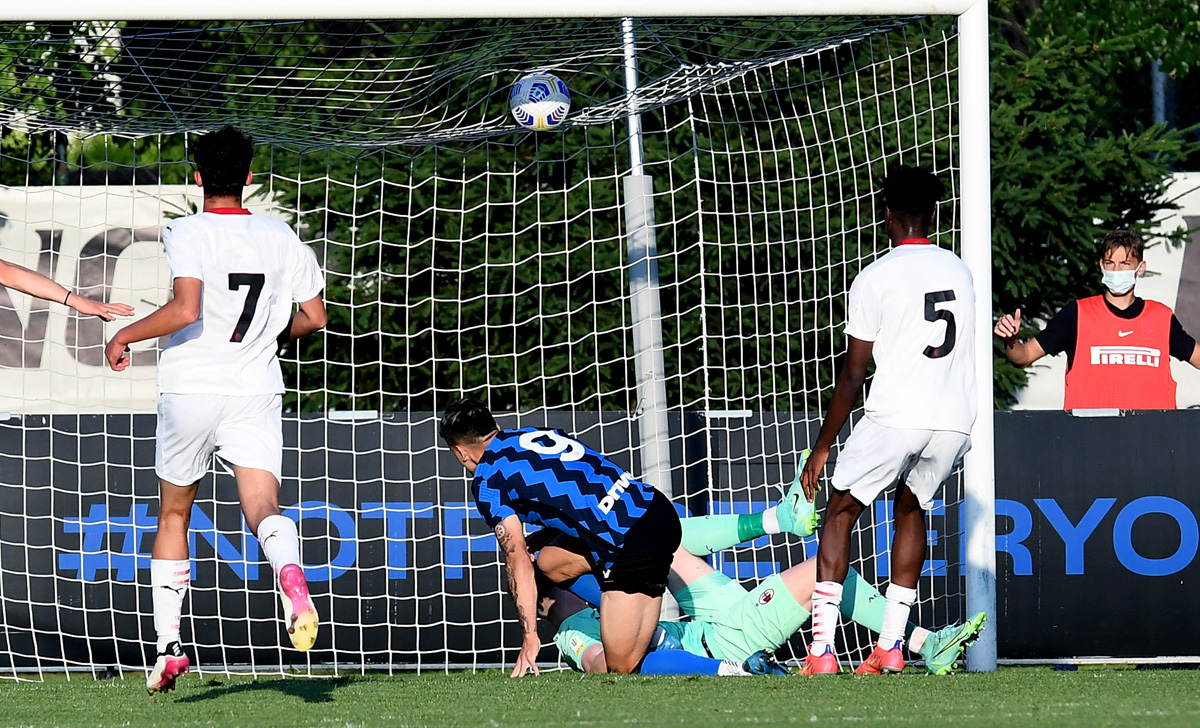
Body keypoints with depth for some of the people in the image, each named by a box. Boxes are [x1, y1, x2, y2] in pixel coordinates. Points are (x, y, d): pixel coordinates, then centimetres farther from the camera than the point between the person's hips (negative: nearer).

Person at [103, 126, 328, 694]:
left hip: (190, 391, -2)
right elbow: (314, 317, 11)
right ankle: (289, 571, -47)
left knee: (173, 515, 16)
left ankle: (168, 646, 16)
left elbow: (185, 310, -23)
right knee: (263, 507, -12)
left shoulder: (187, 233, -8)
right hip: (256, 392, 2)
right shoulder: (279, 236, 6)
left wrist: (124, 336, -8)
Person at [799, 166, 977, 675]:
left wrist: (823, 447, 4)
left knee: (840, 513, 9)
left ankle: (822, 649, -2)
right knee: (910, 508, 25)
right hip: (955, 420, 5)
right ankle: (890, 645, 18)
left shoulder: (875, 279, -4)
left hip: (895, 418, -5)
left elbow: (853, 374, -3)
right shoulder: (958, 271, 12)